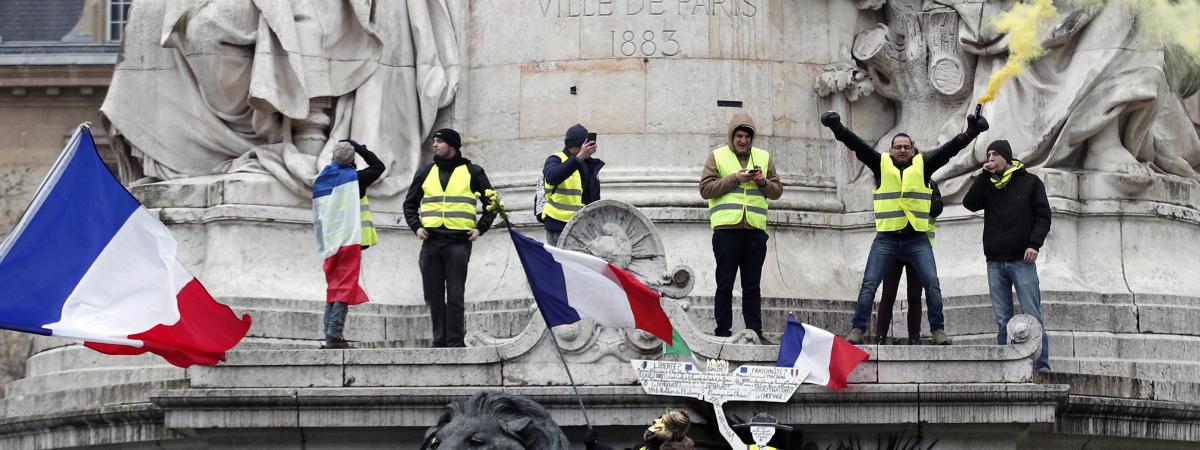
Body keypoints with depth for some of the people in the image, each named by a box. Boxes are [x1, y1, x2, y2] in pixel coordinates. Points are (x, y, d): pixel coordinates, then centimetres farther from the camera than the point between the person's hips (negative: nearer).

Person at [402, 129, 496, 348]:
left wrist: (480, 228, 1)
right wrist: (416, 227, 8)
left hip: (458, 241, -4)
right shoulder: (426, 173, 17)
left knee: (455, 295, -8)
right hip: (431, 241, 4)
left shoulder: (472, 172, 8)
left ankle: (455, 341, -8)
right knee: (434, 295, 2)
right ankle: (440, 340, 8)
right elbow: (410, 204, 24)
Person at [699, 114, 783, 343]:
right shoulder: (717, 156, 7)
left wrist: (764, 182, -5)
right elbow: (706, 189, -3)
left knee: (752, 285, 6)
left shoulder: (763, 158, 16)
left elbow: (777, 191, 16)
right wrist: (734, 179, -12)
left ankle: (755, 331, 7)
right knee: (725, 284, -2)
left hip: (755, 229, 3)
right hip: (726, 229, -3)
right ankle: (723, 332, 0)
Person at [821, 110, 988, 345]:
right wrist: (838, 129, -18)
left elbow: (949, 149, 0)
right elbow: (857, 145, -3)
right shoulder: (881, 165, 7)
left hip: (917, 239, 0)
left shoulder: (923, 165, 8)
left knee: (932, 285, -6)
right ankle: (858, 330, -2)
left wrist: (970, 133, -14)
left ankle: (938, 331, 2)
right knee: (869, 284, -5)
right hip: (886, 239, 0)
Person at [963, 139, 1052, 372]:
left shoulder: (1030, 182, 6)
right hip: (995, 261, 3)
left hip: (1022, 260, -3)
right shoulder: (987, 185, 15)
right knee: (1002, 320, 2)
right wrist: (985, 175, -3)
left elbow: (1043, 216, 2)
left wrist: (1034, 244, -11)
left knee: (1033, 316, -8)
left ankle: (1041, 365, -9)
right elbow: (969, 203, -1)